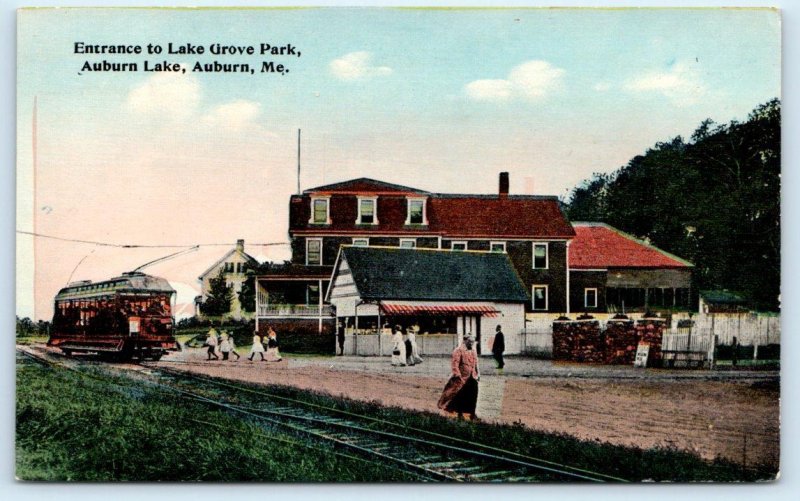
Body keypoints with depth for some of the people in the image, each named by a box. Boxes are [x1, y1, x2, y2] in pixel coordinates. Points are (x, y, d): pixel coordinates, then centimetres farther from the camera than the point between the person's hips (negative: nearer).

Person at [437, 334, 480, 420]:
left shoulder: (473, 352, 14)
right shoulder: (458, 351, -12)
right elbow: (454, 364, -16)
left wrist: (477, 373, 14)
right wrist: (458, 375, -21)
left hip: (472, 378, 7)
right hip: (462, 378, -7)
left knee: (473, 396, 8)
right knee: (461, 397, 1)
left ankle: (472, 413, 18)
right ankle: (460, 413, 14)